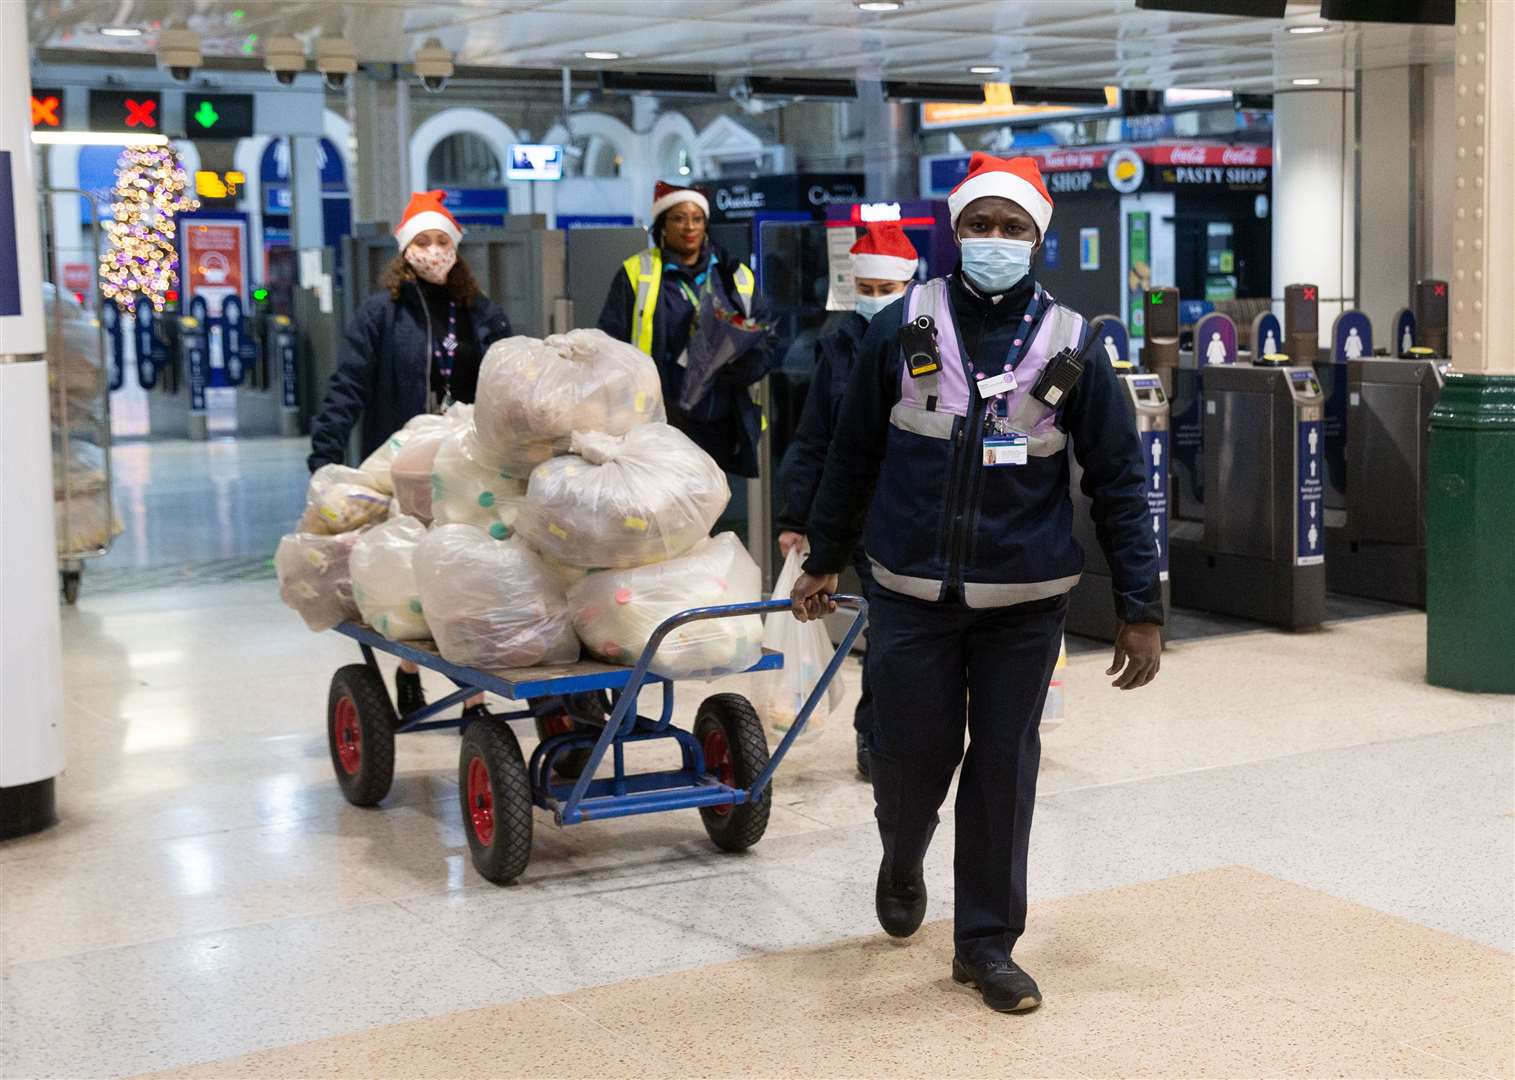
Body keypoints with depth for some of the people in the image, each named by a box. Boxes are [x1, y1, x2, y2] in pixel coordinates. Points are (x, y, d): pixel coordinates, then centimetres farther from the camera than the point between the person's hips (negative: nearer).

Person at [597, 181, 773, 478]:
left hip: (720, 427, 4)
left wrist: (744, 363, -11)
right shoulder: (635, 274, 4)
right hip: (660, 424, -3)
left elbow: (765, 345, 12)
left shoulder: (736, 276, 14)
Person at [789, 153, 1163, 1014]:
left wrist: (1142, 608, -3)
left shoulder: (1072, 346, -2)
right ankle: (903, 861, 40)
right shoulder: (902, 328, -1)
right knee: (911, 755, 5)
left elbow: (1119, 480, 0)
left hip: (1025, 602, 0)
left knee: (1003, 767, 5)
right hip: (912, 595, 0)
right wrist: (824, 560, 12)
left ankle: (987, 941, 22)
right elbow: (853, 454, 8)